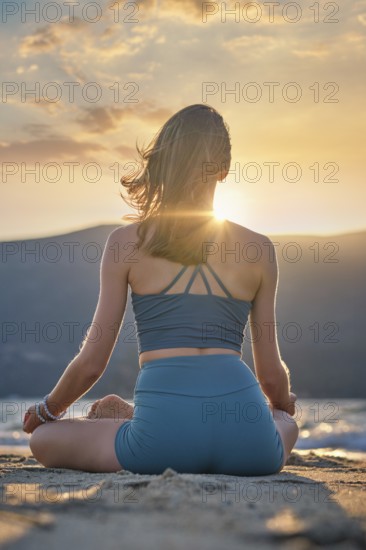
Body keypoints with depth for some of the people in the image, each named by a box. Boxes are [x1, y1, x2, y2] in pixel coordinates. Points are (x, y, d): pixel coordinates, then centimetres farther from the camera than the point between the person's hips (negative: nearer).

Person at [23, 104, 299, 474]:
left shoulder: (126, 242, 7)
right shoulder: (259, 248, 11)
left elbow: (91, 364, 10)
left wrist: (45, 411, 31)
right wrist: (281, 407, 41)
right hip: (248, 444, -1)